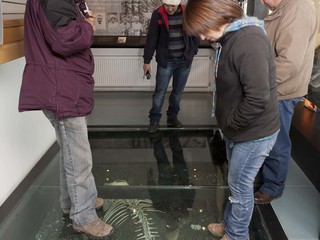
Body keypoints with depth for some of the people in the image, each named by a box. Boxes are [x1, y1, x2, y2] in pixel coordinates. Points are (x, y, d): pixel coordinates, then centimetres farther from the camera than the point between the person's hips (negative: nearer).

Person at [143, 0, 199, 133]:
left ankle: (172, 116, 29)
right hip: (165, 61, -2)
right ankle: (154, 120, 16)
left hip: (184, 61, 2)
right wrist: (147, 61, -5)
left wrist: (192, 53, 3)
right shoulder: (158, 15, -8)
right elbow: (151, 38, -5)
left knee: (178, 91, 13)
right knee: (160, 92, 3)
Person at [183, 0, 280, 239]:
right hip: (237, 129, 9)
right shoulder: (230, 37, 4)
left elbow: (258, 99, -31)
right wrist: (228, 123, 6)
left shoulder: (249, 41, -27)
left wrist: (230, 123, -17)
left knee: (240, 186, 8)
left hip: (254, 132, -9)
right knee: (236, 183, 22)